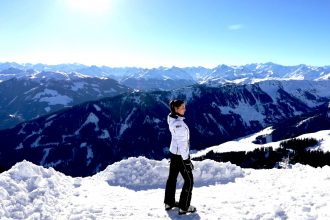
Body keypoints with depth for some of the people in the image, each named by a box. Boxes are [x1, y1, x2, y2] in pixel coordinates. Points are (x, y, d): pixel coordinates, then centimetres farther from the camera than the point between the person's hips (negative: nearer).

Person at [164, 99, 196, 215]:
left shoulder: (172, 119, -1)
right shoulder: (179, 124, -29)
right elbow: (182, 144, -26)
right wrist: (187, 160, -20)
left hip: (173, 152, 9)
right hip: (180, 154, -9)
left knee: (172, 177, 19)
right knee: (189, 180, 8)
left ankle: (169, 202, 34)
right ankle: (184, 207, 17)